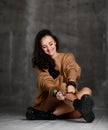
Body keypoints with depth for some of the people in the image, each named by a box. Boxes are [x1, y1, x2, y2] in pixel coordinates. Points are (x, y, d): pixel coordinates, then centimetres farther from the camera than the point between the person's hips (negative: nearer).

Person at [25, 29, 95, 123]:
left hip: (69, 104, 2)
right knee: (63, 86, -32)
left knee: (87, 91, -27)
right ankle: (81, 107, -65)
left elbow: (73, 69, -10)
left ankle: (51, 115, -40)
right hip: (50, 100, -2)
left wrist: (71, 83, -36)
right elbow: (45, 80, -11)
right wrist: (55, 92, -35)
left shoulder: (68, 57, 14)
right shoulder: (40, 63, 11)